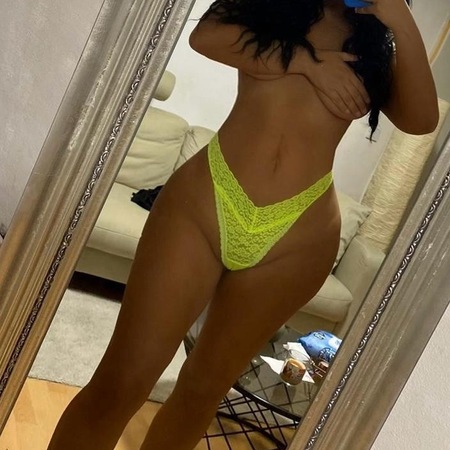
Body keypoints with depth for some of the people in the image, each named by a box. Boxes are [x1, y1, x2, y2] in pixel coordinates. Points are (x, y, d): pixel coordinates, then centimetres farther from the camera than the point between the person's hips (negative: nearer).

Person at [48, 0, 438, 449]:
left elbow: (421, 119, 0)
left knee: (204, 389, 13)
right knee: (120, 382, -5)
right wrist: (306, 61, -10)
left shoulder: (378, 39, 17)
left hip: (296, 235, 2)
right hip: (205, 196, -1)